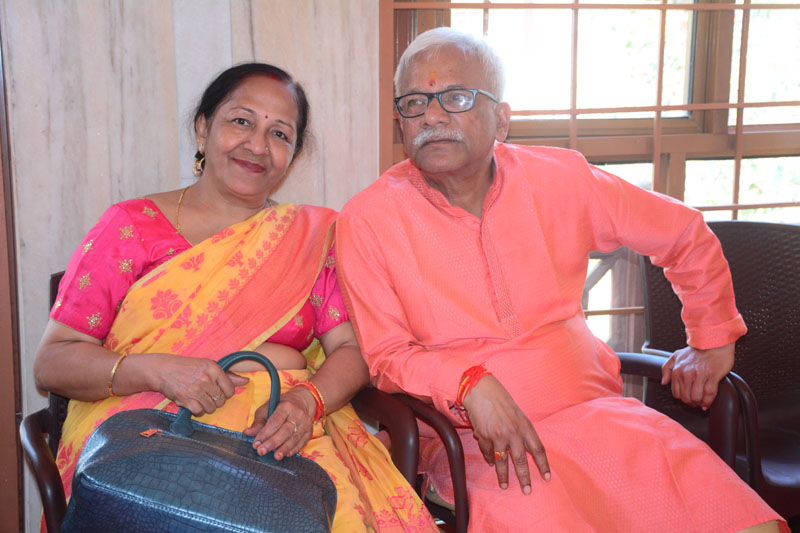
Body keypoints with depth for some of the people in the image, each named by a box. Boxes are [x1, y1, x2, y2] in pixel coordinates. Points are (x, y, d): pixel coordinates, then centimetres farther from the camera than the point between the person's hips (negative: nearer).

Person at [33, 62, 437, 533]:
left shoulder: (313, 235, 16)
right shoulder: (131, 227, 7)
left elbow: (352, 350, 7)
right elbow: (52, 361, 4)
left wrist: (306, 400, -15)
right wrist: (155, 370, -14)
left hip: (285, 439, 3)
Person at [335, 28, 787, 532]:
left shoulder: (558, 179, 5)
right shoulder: (368, 220, -3)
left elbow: (684, 234, 18)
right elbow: (384, 356, -3)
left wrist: (714, 339, 21)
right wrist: (469, 382, -19)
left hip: (594, 409, 3)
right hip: (470, 436, -2)